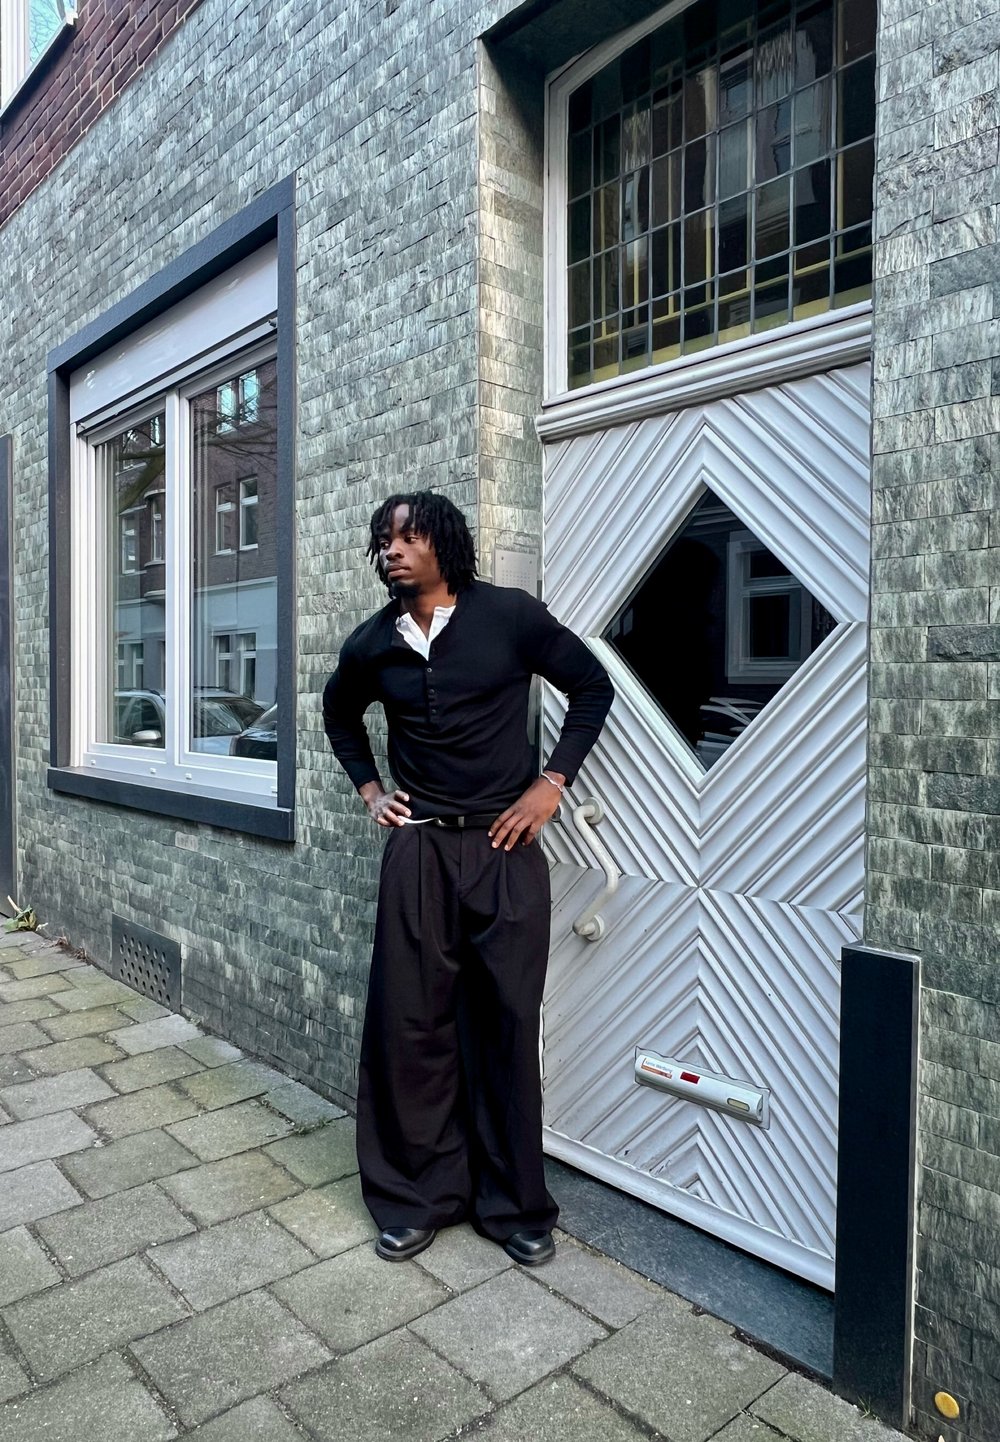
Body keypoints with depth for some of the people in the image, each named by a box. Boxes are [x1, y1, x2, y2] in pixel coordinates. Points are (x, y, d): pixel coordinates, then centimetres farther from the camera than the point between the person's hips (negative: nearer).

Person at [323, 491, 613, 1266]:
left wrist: (551, 783, -4)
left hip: (506, 850, -2)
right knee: (409, 1023, 7)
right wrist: (369, 788, 13)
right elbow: (340, 711, 25)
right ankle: (417, 1195, 27)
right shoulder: (373, 644, 4)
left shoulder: (510, 615, -6)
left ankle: (515, 1204, 25)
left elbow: (593, 685, 3)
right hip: (417, 851, 3)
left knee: (507, 1026, 6)